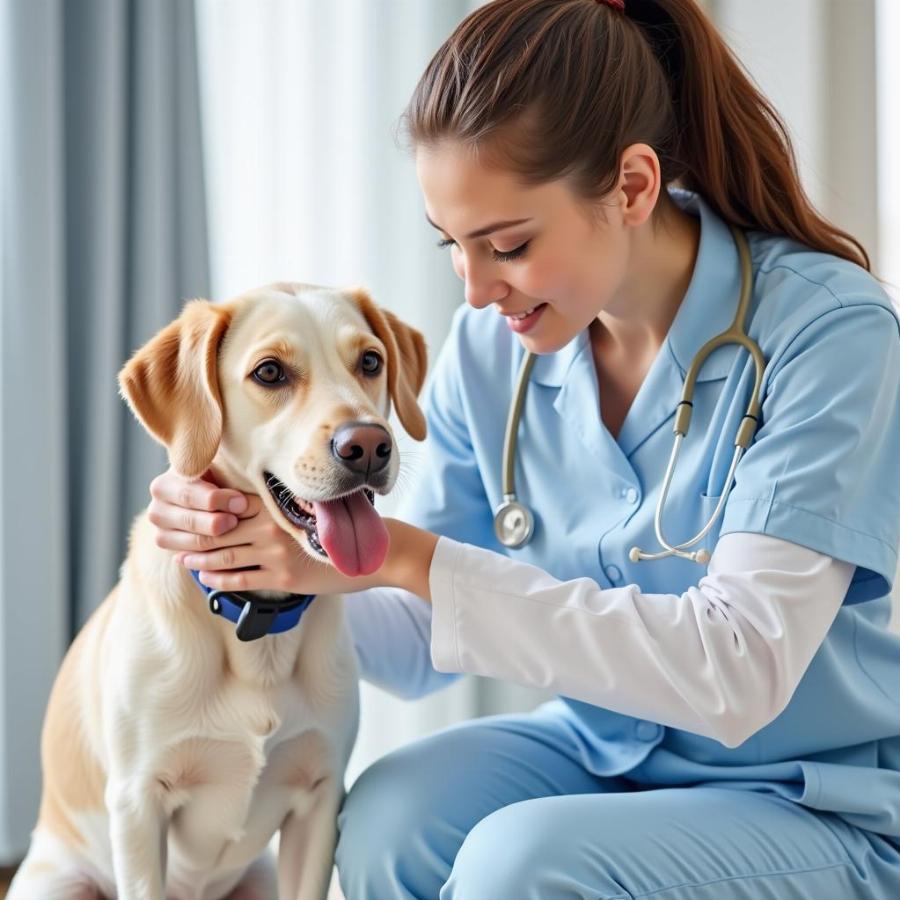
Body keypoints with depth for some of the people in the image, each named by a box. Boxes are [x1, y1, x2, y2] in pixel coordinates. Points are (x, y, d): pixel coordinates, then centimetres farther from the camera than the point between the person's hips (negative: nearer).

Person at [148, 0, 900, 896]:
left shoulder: (828, 327, -20)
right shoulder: (491, 346, -4)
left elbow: (738, 671, -28)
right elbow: (420, 647, 1)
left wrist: (409, 557, -30)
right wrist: (253, 547, -19)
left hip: (821, 802, -4)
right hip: (602, 749, 4)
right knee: (386, 816, -25)